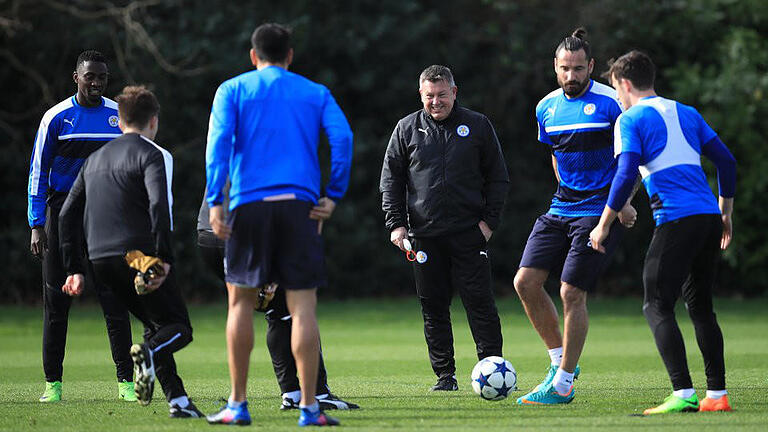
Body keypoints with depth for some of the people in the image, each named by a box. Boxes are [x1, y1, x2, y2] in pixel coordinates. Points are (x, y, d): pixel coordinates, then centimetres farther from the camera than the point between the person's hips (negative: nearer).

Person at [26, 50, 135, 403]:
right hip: (62, 211, -1)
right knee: (56, 300, 2)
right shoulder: (57, 118, -2)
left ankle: (126, 381, -2)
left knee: (114, 298, -4)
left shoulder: (119, 116, 6)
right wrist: (37, 226, -7)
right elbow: (38, 173, 0)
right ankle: (53, 383, 8)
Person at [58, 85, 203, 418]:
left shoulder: (95, 159, 21)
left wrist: (74, 269, 22)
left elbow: (67, 215, 20)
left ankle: (178, 400, 7)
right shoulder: (152, 154, -1)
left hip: (101, 262, 7)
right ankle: (148, 353, -32)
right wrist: (164, 259, -19)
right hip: (138, 254, -6)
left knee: (155, 325, 18)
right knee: (179, 328, 1)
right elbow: (159, 206, -18)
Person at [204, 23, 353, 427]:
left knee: (241, 301, 10)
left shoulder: (232, 90, 10)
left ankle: (237, 405, 9)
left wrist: (215, 202, -9)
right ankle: (308, 407, -5)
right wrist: (333, 195, 1)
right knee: (302, 306, -1)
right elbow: (342, 138, -2)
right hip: (300, 206, 0)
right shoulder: (316, 93, 14)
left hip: (249, 206, 0)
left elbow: (219, 140, -4)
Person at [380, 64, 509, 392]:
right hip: (424, 235, 2)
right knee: (433, 307, 4)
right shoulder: (407, 129, 9)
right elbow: (391, 179, 11)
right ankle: (445, 374, 10)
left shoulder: (478, 126, 6)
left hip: (469, 233, -2)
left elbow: (498, 177, 9)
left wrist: (489, 220, -1)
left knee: (479, 302, -6)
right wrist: (396, 223, 1)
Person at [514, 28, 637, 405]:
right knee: (525, 281, -3)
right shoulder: (546, 108, 8)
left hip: (600, 211, -6)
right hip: (561, 207, 6)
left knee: (571, 294, -10)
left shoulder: (610, 103, -10)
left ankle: (563, 385, 1)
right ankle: (560, 361, 13)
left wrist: (623, 202, -12)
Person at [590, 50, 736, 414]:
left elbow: (626, 176, -11)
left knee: (657, 307, -3)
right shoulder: (687, 114, 20)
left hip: (676, 220, -7)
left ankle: (683, 394, -16)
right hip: (709, 215, 7)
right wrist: (726, 213, 26)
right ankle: (717, 394, 9)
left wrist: (603, 224, -3)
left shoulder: (631, 120, 0)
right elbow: (726, 160, 18)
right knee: (700, 307, 15)